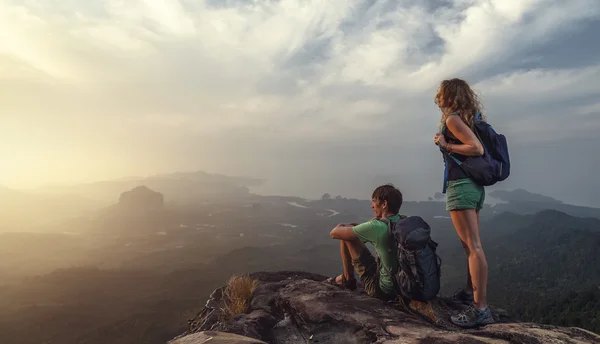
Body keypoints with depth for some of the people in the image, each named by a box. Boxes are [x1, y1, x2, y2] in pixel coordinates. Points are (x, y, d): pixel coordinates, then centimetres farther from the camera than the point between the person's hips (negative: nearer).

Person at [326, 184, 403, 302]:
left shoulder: (377, 227, -24)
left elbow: (334, 233, -15)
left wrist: (341, 226, 7)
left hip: (382, 290, -7)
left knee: (346, 236, -4)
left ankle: (348, 279, 14)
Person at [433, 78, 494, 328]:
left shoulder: (453, 119, -9)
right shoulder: (468, 117, 17)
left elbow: (477, 148, -19)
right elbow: (475, 148, 16)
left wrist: (446, 145, -11)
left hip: (461, 186, -10)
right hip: (474, 185, 10)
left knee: (473, 246, -11)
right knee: (470, 244, 18)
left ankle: (481, 308, -8)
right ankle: (470, 292, 31)